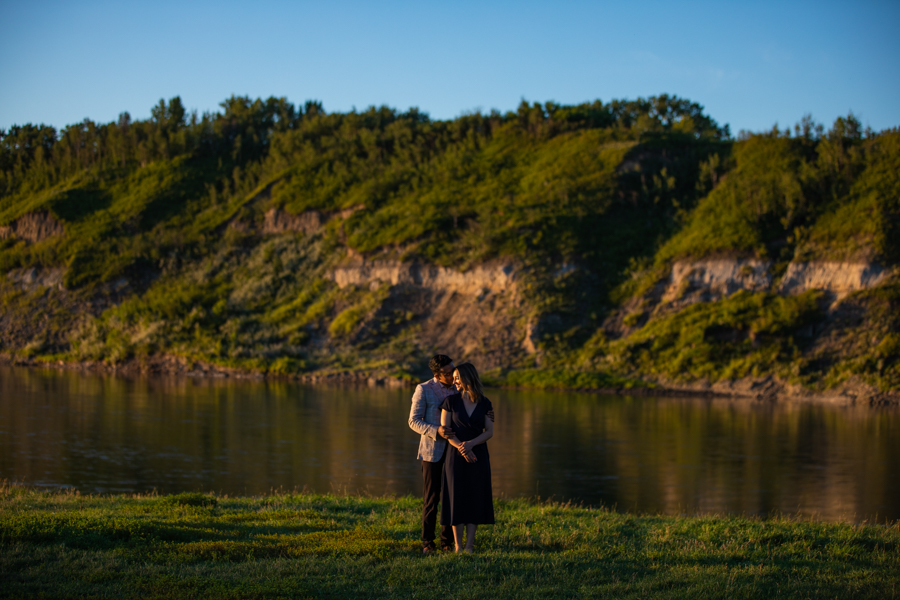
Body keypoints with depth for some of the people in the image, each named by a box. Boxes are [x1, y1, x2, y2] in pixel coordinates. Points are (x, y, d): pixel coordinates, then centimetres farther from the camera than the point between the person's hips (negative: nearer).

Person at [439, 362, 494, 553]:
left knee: (475, 500, 1)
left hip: (479, 456, 1)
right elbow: (444, 430, -4)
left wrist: (471, 444, -17)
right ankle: (458, 546, 4)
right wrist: (461, 447, -18)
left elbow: (489, 432, 0)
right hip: (456, 457, -1)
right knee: (457, 499, -2)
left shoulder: (484, 403, 3)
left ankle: (469, 545, 4)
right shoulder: (451, 401, -1)